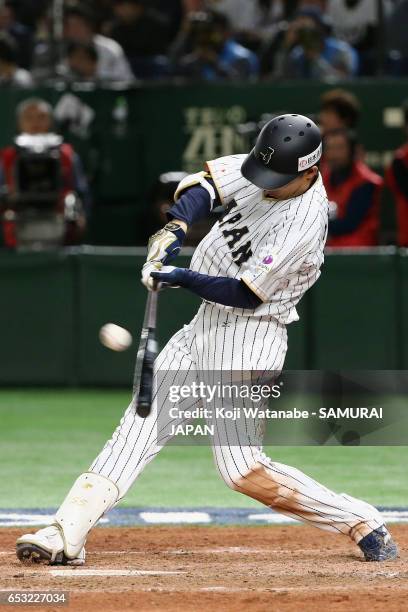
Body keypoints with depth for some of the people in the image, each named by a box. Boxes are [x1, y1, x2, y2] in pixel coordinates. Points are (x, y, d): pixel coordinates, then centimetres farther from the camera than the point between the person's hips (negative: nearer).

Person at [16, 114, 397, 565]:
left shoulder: (301, 224, -24)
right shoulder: (271, 166, -2)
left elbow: (246, 293, -21)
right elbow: (204, 185, 2)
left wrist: (183, 278, -24)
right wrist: (175, 230, -15)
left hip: (246, 340, -8)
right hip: (205, 325, 8)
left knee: (242, 470, -10)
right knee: (140, 425, 0)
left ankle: (362, 524, 2)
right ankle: (68, 533, -4)